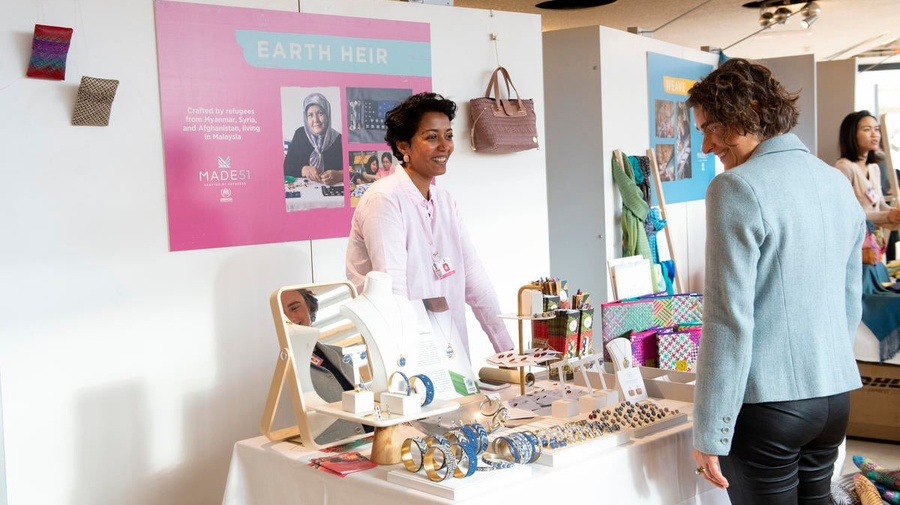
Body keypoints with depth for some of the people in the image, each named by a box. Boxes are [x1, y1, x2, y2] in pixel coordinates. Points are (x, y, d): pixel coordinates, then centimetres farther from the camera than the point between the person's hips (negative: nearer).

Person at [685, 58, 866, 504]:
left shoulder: (737, 189, -15)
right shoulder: (836, 182, 9)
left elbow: (730, 319, -18)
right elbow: (850, 303, 16)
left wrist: (709, 434, -14)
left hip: (769, 401, -7)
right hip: (836, 398, 8)